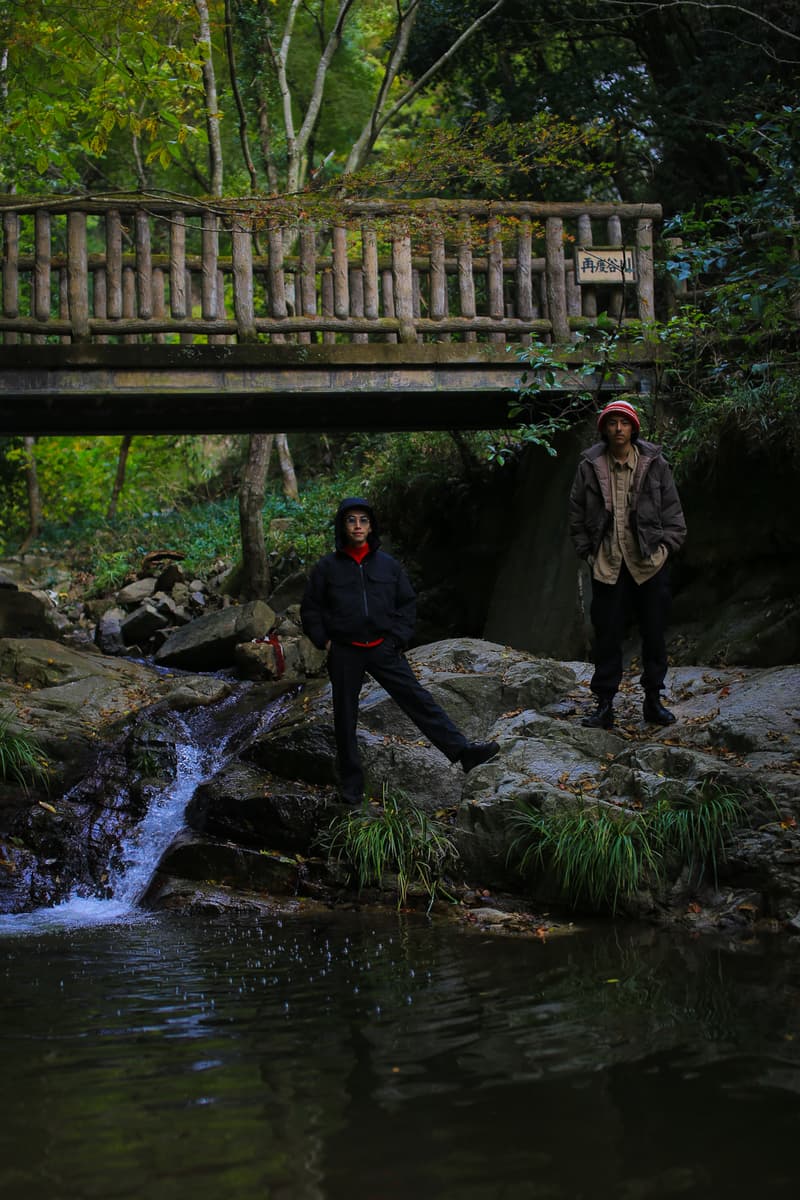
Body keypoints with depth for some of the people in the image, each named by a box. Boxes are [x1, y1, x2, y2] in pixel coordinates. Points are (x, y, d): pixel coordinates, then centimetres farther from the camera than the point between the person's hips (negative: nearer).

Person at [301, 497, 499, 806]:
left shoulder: (387, 565, 3)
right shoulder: (328, 567, -2)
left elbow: (407, 603, 11)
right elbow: (310, 609, 5)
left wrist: (398, 638, 1)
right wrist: (324, 641, -3)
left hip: (382, 649, 1)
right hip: (344, 654, -1)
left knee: (418, 699, -9)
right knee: (345, 719, 6)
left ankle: (462, 750, -15)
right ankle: (351, 784, 17)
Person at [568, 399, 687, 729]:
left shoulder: (654, 463, 1)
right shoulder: (590, 466, 0)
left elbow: (672, 510, 7)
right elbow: (577, 515, 7)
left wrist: (666, 546, 0)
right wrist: (587, 551, 3)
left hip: (650, 564, 1)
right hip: (607, 565, -1)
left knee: (654, 635, 7)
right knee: (607, 637, 2)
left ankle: (653, 700, 19)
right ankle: (604, 705, 9)